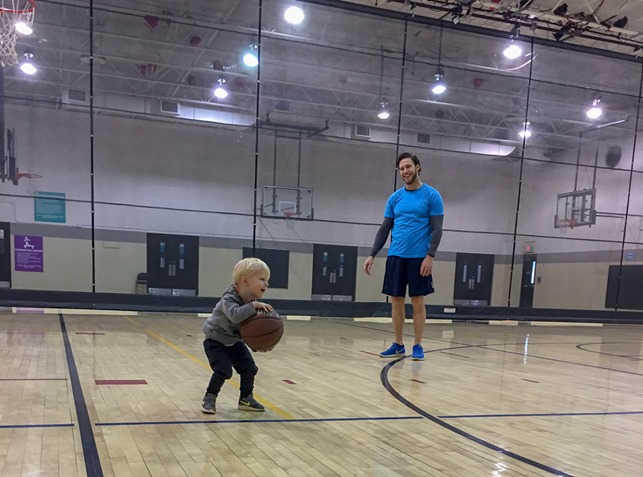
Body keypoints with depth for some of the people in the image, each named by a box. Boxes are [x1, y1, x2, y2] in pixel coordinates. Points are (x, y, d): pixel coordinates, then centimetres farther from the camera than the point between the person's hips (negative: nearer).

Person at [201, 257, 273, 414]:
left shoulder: (252, 302, -7)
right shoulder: (229, 299, -30)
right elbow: (235, 315, -52)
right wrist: (254, 306, -51)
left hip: (234, 342, 7)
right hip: (216, 341, -7)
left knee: (249, 368, 2)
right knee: (223, 370, -18)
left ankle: (246, 399, 20)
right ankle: (209, 399, 4)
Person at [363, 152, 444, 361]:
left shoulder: (432, 195, -2)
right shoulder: (395, 197, 10)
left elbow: (437, 229, -5)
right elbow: (385, 228, 11)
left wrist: (430, 256, -16)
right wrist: (372, 255, 3)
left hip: (419, 257, -4)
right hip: (395, 256, 4)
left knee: (417, 301, 1)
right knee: (396, 301, 7)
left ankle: (418, 346, 11)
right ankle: (398, 344, 17)